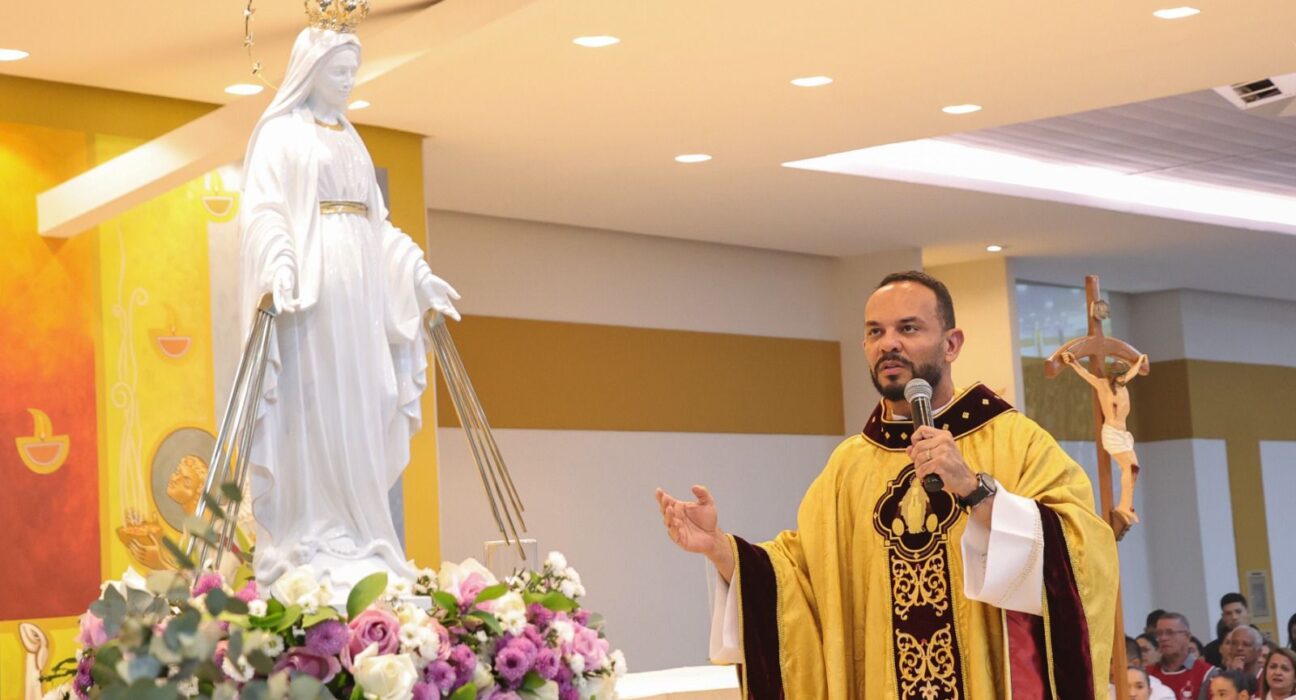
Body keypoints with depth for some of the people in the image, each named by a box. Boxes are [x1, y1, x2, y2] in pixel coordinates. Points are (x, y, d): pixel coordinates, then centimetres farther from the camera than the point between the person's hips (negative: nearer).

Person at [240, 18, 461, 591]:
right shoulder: (282, 132, 0)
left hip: (357, 288, 7)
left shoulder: (351, 140, 21)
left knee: (357, 410, 3)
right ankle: (309, 545, -8)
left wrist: (420, 275, 16)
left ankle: (354, 540, 5)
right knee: (312, 410, -9)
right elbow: (263, 209, -12)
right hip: (307, 285, -7)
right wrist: (279, 267, -28)